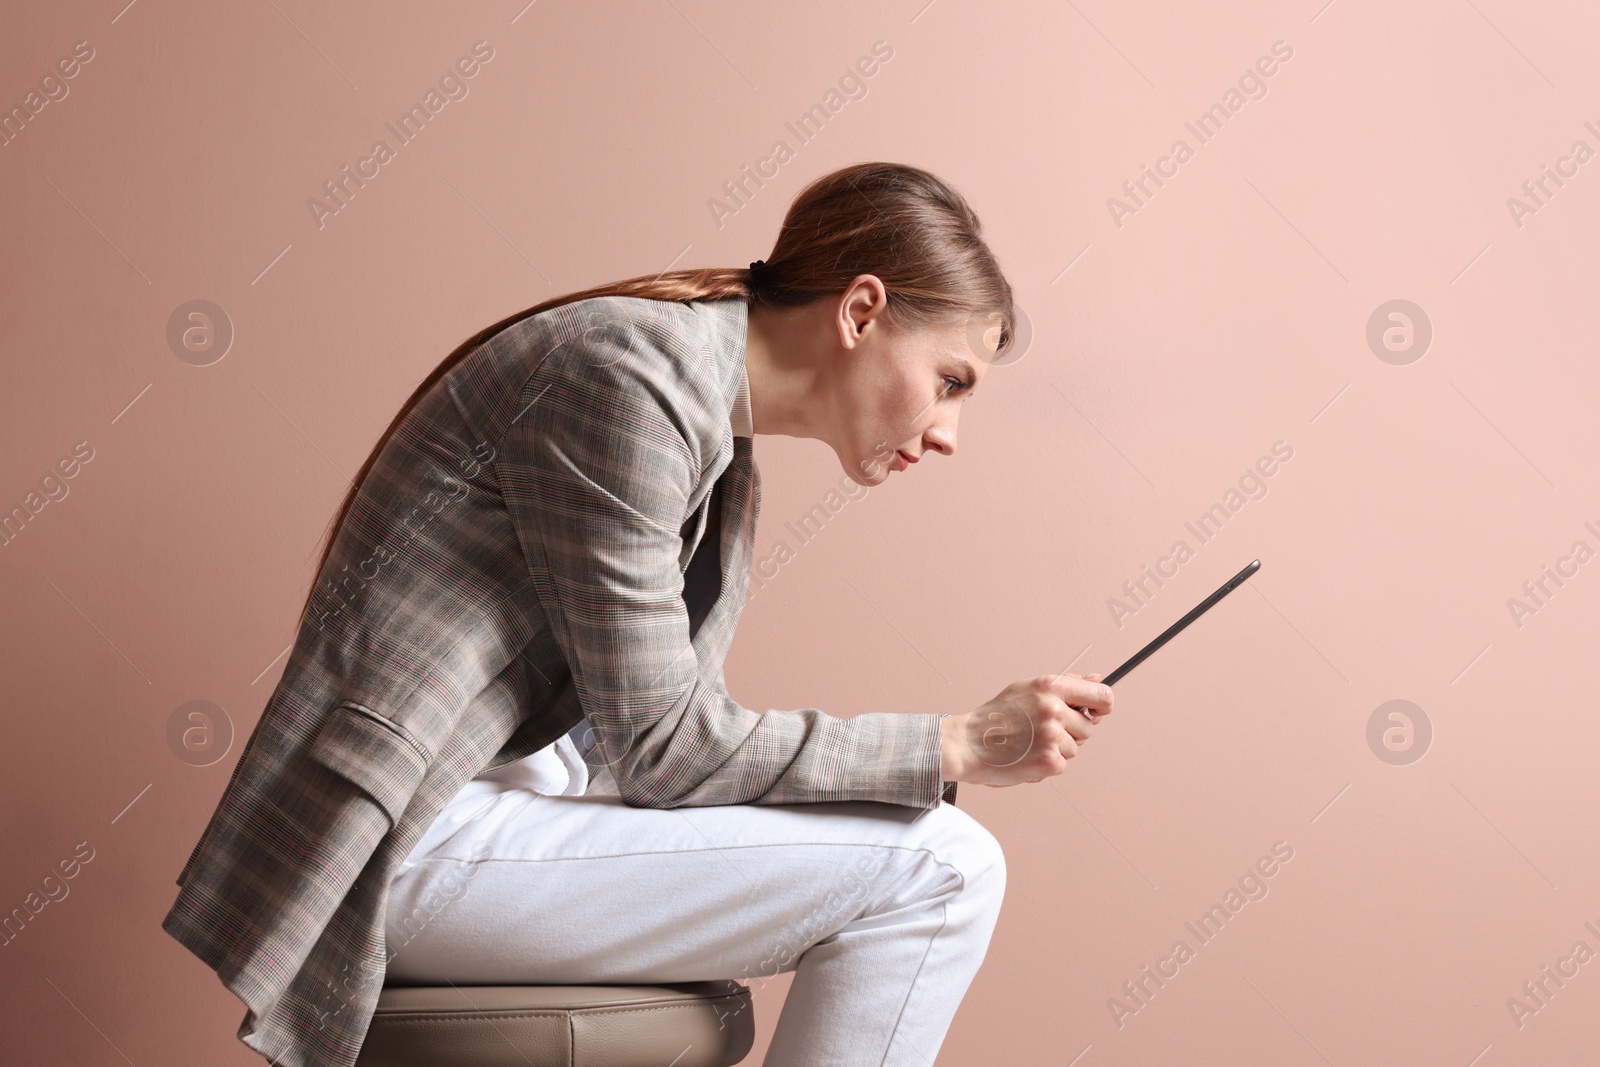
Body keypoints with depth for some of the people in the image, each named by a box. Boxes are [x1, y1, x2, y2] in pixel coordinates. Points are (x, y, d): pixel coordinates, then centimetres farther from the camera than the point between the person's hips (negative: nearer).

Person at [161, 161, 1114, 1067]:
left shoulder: (730, 474, 12)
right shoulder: (627, 376, -17)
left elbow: (682, 733, 10)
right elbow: (663, 749, -18)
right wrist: (959, 747, -15)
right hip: (403, 846, -10)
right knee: (936, 871, -14)